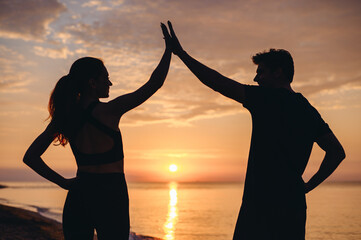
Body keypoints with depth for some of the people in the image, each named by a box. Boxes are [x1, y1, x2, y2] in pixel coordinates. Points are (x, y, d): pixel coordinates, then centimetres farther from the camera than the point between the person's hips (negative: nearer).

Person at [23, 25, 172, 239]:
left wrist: (64, 182, 4)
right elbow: (155, 83, -9)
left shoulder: (64, 116, 2)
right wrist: (169, 49, 3)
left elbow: (30, 157, 3)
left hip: (78, 196, 5)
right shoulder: (108, 111, -13)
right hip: (110, 197, -5)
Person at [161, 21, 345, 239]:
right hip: (294, 204, 8)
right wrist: (308, 186, 13)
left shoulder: (268, 98, -8)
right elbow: (337, 152, 14)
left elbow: (219, 83, -9)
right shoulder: (309, 111, 13)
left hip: (263, 204, -7)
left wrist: (181, 53, -2)